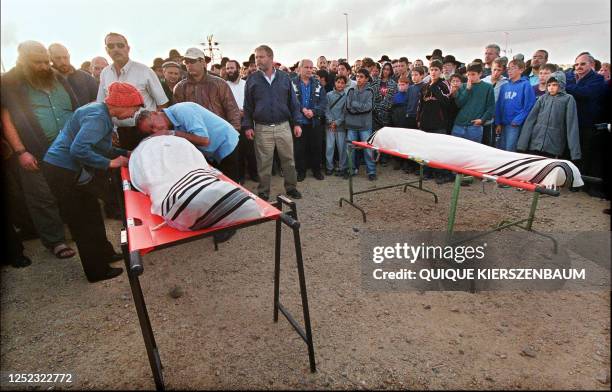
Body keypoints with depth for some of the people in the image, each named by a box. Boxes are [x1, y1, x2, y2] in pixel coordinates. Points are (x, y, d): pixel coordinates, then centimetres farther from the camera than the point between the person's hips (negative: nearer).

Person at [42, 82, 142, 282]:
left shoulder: (99, 112, 8)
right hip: (64, 172, -10)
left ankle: (104, 253, 37)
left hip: (72, 170, 10)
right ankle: (97, 271, 17)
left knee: (92, 216, 20)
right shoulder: (97, 116, -23)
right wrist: (109, 163, -24)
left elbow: (100, 147, 14)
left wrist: (125, 154, 7)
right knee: (84, 223, 2)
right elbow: (78, 149, -34)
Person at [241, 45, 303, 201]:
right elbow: (247, 105, 4)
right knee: (264, 162, 5)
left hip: (283, 126, 1)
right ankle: (263, 192, 18)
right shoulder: (252, 80, 3)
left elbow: (293, 102, 7)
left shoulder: (284, 78, 6)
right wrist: (247, 126, -3)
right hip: (262, 128, -1)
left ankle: (291, 187, 23)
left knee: (288, 159, 7)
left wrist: (296, 123, 2)